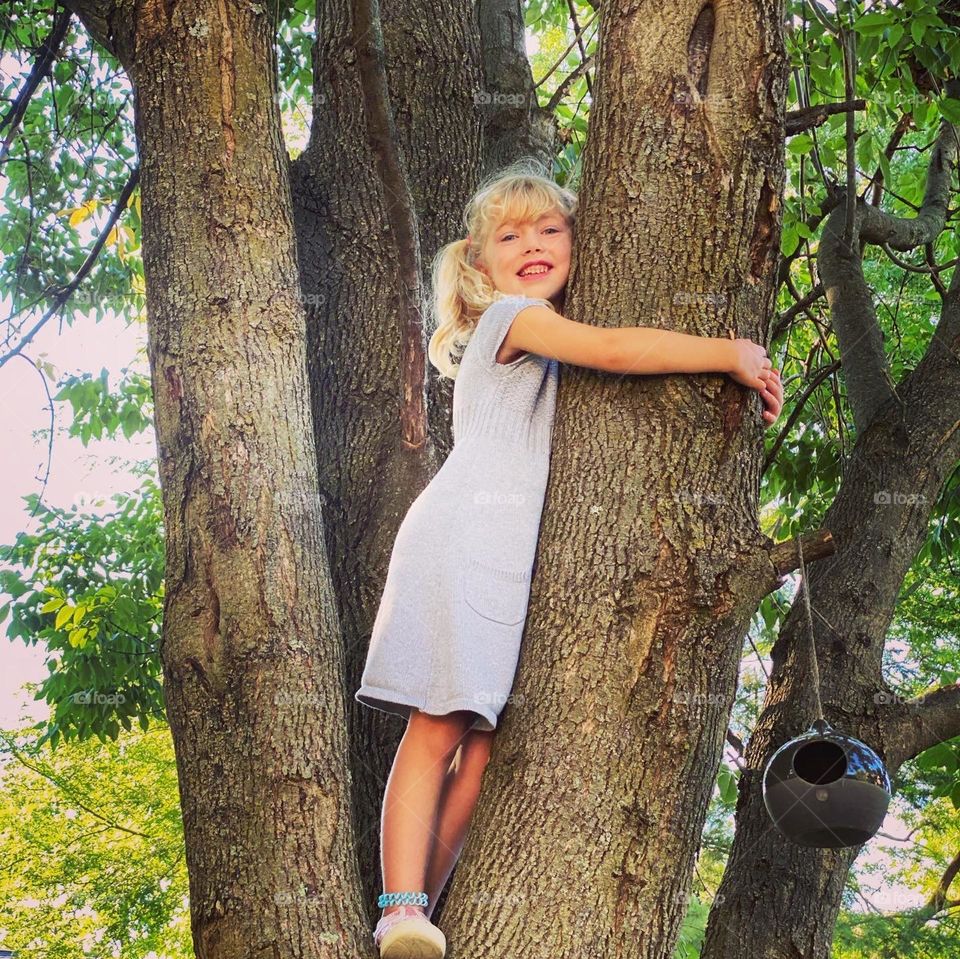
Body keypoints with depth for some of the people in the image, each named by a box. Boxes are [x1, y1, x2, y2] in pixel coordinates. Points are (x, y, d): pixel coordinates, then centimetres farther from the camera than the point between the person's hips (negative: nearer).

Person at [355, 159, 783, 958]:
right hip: (464, 539, -8)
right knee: (438, 733, -13)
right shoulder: (512, 316, 0)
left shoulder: (540, 339, 29)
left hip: (511, 560, 8)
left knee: (484, 742, -1)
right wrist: (735, 354, -10)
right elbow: (614, 349, -15)